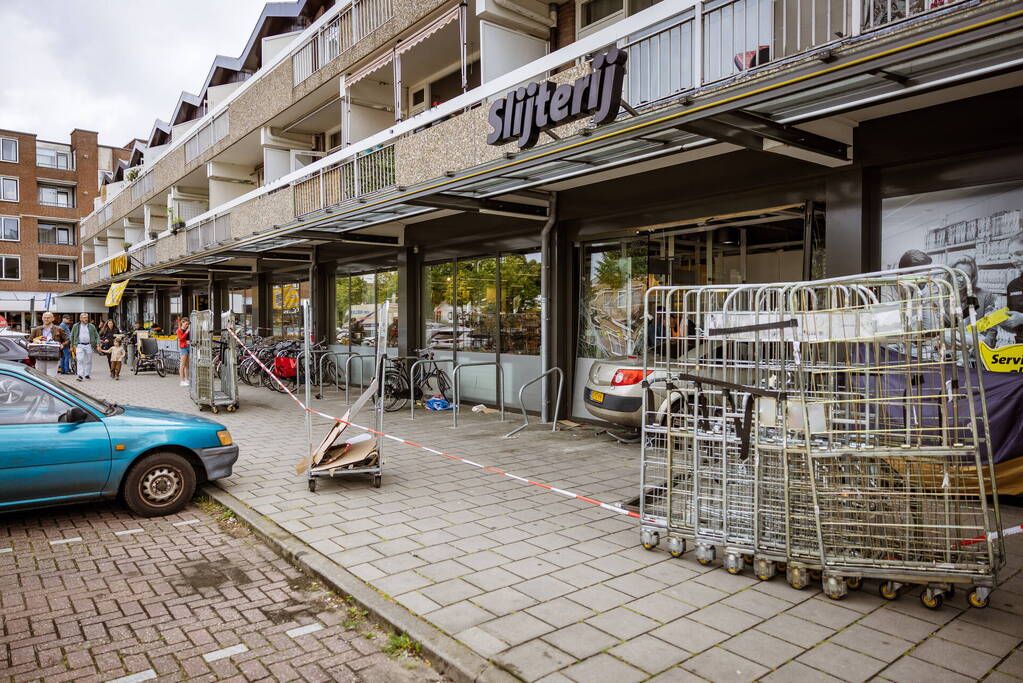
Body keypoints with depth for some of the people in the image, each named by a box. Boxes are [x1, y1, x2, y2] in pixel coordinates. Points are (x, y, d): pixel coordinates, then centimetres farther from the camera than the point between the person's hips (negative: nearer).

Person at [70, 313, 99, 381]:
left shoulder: (92, 326, 7)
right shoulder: (76, 326, 8)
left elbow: (97, 336, 8)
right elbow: (72, 336, 14)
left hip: (89, 345, 1)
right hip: (79, 345, -1)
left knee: (89, 361, 7)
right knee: (80, 360, -10)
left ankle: (87, 374, 19)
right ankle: (80, 375, -12)